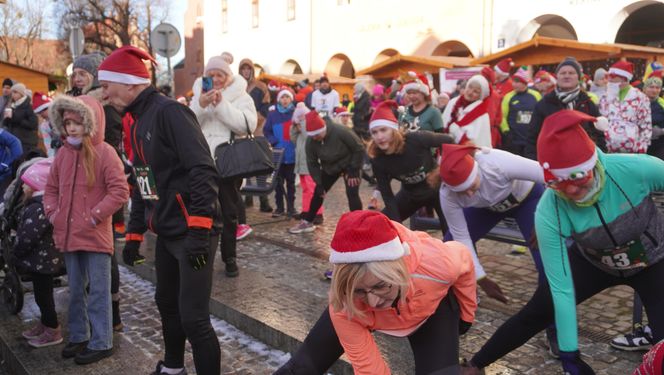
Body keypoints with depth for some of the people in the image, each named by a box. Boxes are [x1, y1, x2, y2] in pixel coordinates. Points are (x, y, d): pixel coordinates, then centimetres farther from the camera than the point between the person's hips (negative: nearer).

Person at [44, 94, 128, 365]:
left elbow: (120, 192, -15)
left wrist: (93, 217, -17)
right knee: (75, 290, 18)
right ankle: (78, 336, 32)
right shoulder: (63, 153, 8)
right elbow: (51, 188, 18)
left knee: (98, 291, 3)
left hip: (96, 236, -6)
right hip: (68, 235, 6)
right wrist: (53, 213, 3)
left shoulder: (104, 152, -11)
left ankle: (101, 342, 14)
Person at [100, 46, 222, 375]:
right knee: (167, 303, 23)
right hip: (166, 232, 10)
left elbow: (203, 171, -24)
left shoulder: (169, 112, -16)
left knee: (193, 318, -8)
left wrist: (199, 230, -27)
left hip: (194, 233, -10)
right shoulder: (138, 122, 14)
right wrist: (134, 233, 20)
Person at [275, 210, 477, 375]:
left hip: (430, 309, 1)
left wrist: (466, 315, 0)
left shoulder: (437, 263, -41)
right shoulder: (343, 304, -39)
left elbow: (464, 260, -14)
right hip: (356, 310, 0)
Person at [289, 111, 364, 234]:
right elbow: (312, 163, -9)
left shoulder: (341, 131, -34)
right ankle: (307, 222, 23)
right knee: (318, 193, 7)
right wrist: (319, 183, -13)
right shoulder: (310, 140, -21)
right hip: (329, 168, 5)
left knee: (352, 194, -18)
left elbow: (359, 149, -23)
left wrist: (353, 170, -21)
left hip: (348, 165, -4)